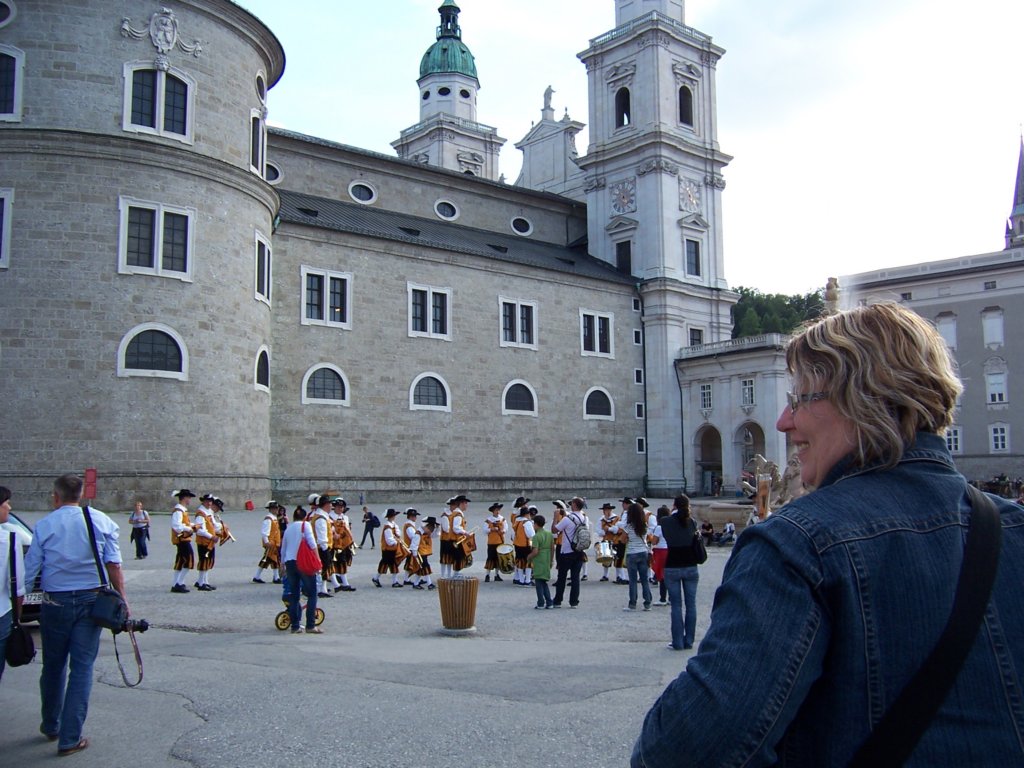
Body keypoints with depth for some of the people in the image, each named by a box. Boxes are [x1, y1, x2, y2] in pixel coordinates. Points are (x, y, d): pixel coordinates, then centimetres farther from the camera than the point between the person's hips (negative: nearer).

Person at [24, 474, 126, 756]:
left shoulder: (44, 525, -4)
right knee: (82, 668, 6)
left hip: (55, 604, 1)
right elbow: (114, 566, -5)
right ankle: (70, 738, 8)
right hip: (91, 602, 0)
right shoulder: (101, 521, -3)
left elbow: (28, 571, -3)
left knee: (53, 666, 17)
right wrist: (122, 600, 0)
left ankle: (51, 726, 35)